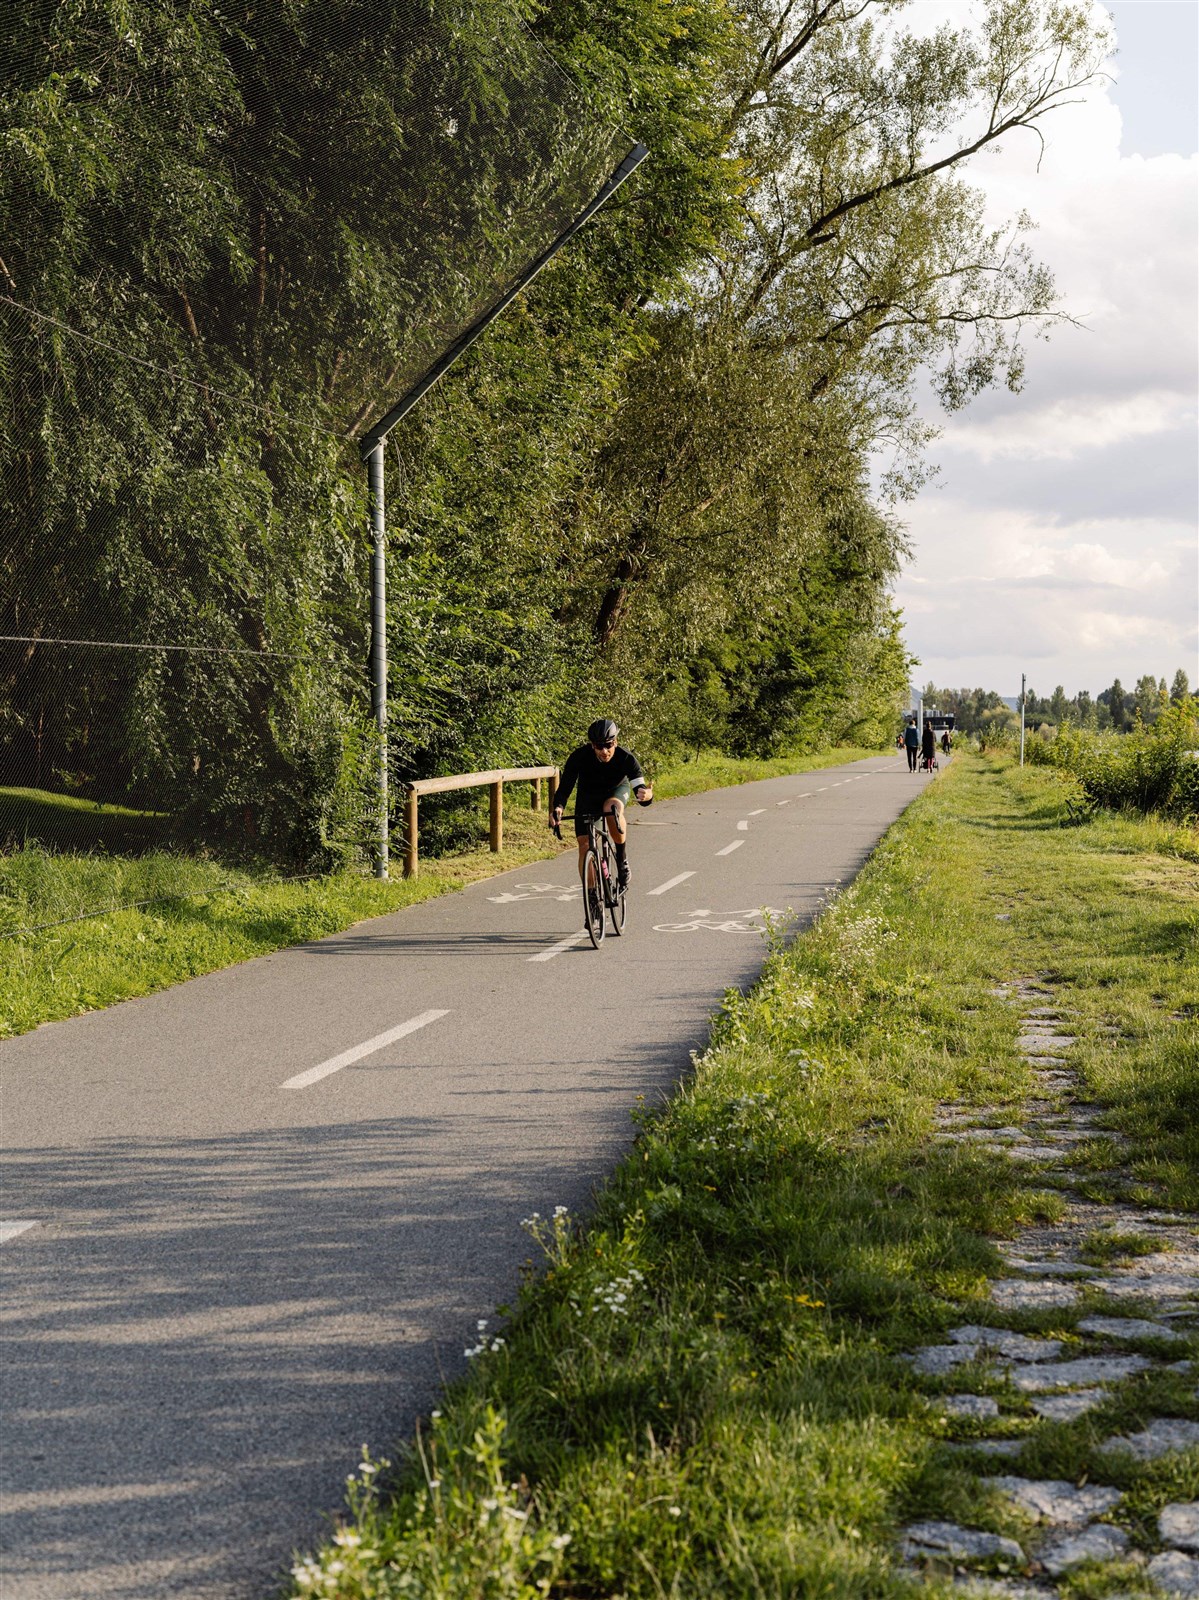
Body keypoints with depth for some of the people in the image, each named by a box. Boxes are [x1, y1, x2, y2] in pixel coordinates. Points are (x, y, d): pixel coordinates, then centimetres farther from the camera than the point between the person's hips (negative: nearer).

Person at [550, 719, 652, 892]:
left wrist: (647, 796, -63)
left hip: (617, 790, -1)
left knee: (612, 808, -37)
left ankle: (622, 861, -19)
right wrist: (558, 808, -52)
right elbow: (564, 787, -31)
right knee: (584, 845, -11)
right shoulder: (579, 757, -32)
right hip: (588, 795, 1)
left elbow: (639, 790, -38)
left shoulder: (626, 758, -33)